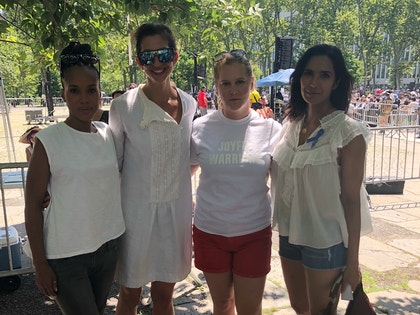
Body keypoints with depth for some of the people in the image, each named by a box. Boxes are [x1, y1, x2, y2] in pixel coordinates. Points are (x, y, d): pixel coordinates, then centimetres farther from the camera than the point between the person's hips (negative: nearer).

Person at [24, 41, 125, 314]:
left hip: (108, 247, 5)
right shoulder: (48, 141, -15)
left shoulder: (109, 134, -2)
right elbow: (33, 205, -11)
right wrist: (40, 264, -9)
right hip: (65, 257, -4)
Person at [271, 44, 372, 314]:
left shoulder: (349, 134, -16)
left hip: (326, 240, -5)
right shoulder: (291, 124, 0)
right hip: (290, 234, 5)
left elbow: (351, 200, -14)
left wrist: (353, 262, -11)